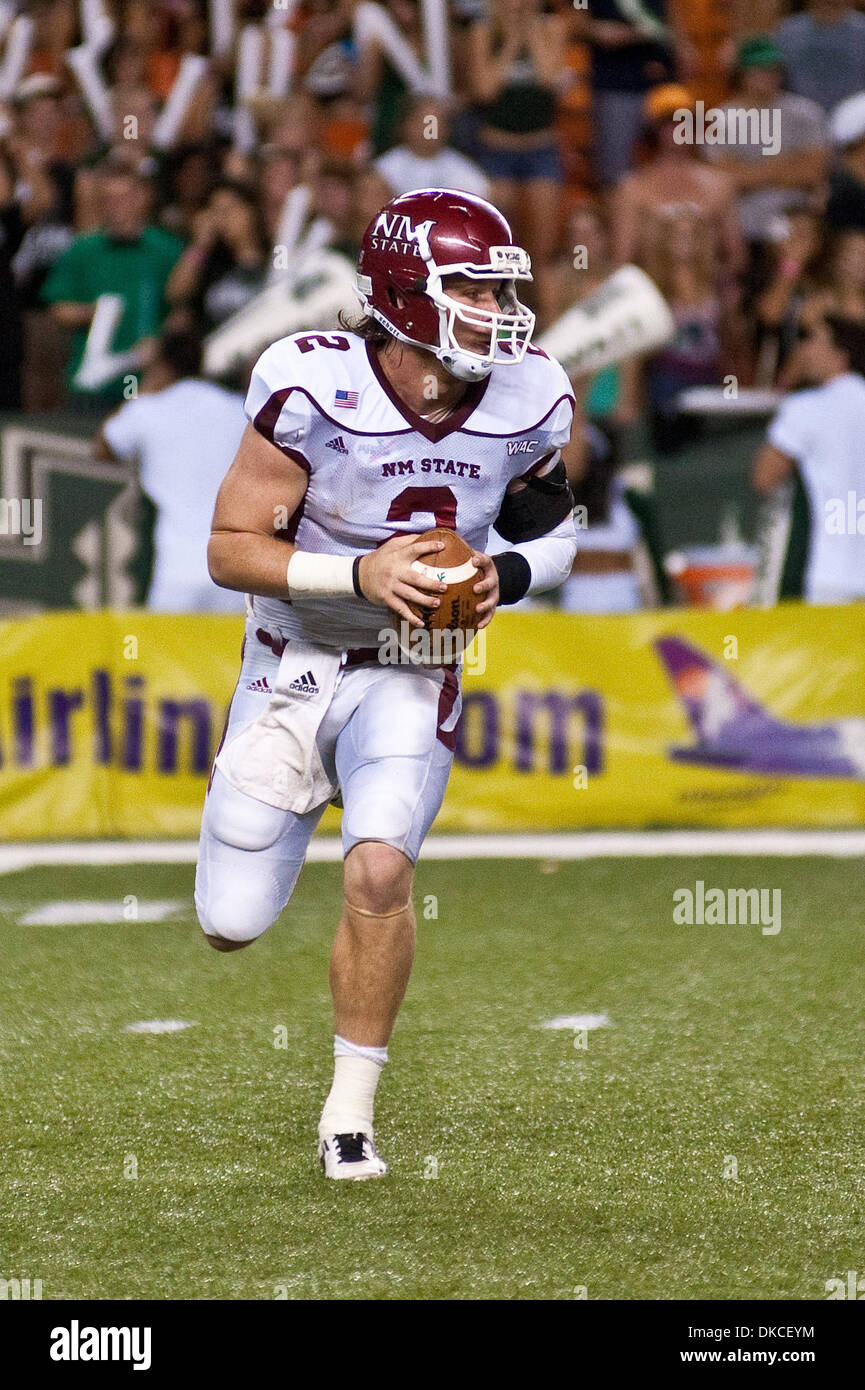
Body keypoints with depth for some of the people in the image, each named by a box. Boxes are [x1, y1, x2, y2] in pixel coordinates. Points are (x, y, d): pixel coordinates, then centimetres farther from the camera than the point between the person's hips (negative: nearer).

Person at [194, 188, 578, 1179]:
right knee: (232, 925, 2)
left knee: (380, 871, -23)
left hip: (413, 677, 1)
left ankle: (349, 1115, -6)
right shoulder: (314, 389, -23)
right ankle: (265, 807, 41)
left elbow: (551, 529, 7)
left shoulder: (529, 401, -12)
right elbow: (231, 548, -18)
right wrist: (358, 576, -31)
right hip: (295, 667, -1)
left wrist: (510, 574, -15)